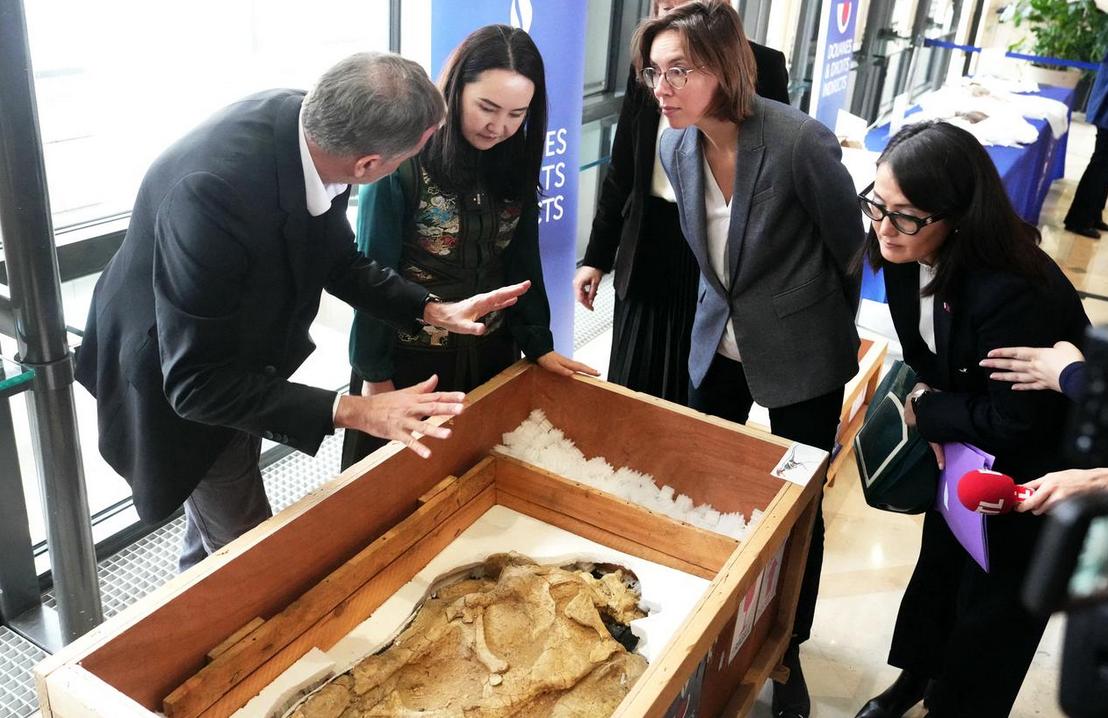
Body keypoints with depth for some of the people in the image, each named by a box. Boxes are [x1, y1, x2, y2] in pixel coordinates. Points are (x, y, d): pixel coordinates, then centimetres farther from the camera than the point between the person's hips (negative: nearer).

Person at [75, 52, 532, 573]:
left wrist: (432, 310, -13)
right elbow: (196, 383, -35)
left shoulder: (311, 124, -20)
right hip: (178, 383, -7)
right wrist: (352, 411, -39)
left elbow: (336, 259, -2)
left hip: (235, 348, 7)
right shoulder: (213, 189, -42)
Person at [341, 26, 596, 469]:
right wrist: (374, 373, -10)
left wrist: (538, 344, 0)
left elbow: (522, 262, 5)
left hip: (491, 354, 5)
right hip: (409, 358, -4)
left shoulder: (515, 161, -3)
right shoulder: (403, 158, -18)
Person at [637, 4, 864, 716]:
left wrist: (840, 333, 3)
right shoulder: (677, 147, -7)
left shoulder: (800, 141, -25)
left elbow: (852, 245, -10)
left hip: (800, 357, -5)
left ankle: (788, 652, 30)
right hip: (719, 343, 5)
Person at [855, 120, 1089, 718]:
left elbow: (1013, 422, -28)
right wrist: (932, 406, -11)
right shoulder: (905, 251, -17)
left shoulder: (1013, 293, -40)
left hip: (1036, 461, -7)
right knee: (940, 556, 25)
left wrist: (925, 411, -16)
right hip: (965, 446, 7)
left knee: (991, 601, 12)